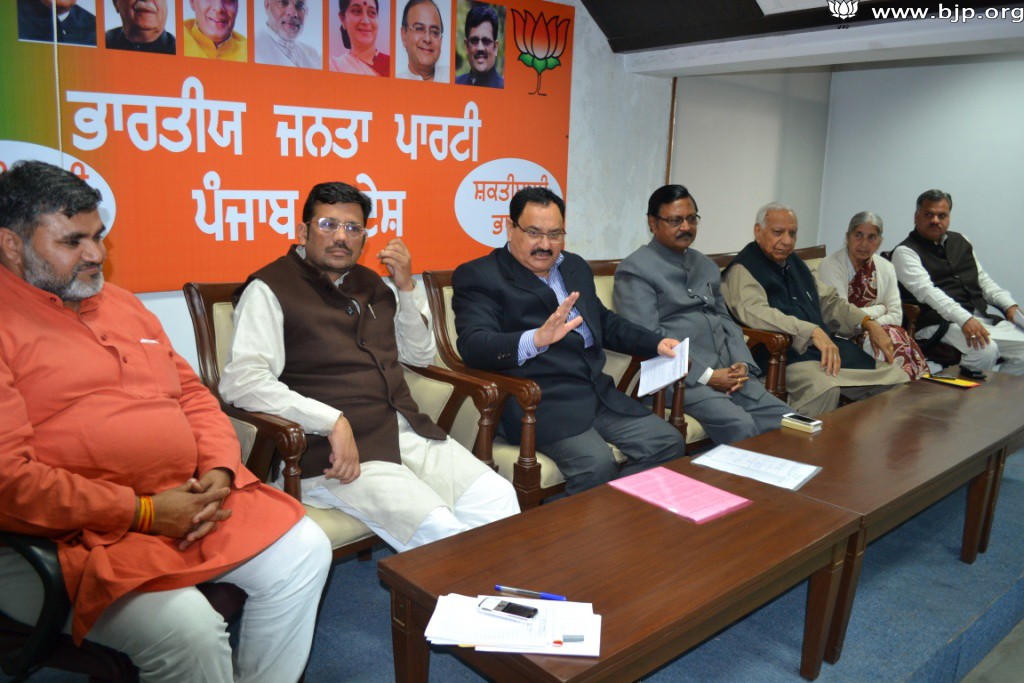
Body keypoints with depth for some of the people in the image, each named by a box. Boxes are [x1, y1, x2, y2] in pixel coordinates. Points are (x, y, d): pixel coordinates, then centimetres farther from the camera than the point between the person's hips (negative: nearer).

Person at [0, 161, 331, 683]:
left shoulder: (120, 303, 17)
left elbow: (191, 393, 18)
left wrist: (218, 470, -1)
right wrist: (143, 512, -18)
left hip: (192, 499, 8)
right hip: (79, 535, -7)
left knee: (303, 551, 0)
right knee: (189, 631, -28)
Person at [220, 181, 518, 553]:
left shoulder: (370, 283, 20)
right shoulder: (270, 289, -1)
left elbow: (420, 355, 24)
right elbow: (241, 381, -14)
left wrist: (406, 287, 9)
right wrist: (333, 421, -21)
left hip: (407, 433, 7)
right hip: (335, 451, -6)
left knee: (497, 496, -12)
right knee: (441, 530, -25)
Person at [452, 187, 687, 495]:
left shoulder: (576, 267, 19)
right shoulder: (477, 276, -3)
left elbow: (605, 322, 29)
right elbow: (473, 346, -17)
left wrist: (656, 343, 13)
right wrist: (537, 339, -35)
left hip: (599, 394, 8)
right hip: (538, 402, -7)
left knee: (669, 443, -4)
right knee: (597, 464, -28)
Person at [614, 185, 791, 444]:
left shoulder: (706, 265, 21)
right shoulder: (635, 269, -4)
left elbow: (725, 321, 21)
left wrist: (742, 364, 0)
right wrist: (706, 375, -17)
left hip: (728, 374, 7)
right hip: (681, 378, -7)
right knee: (741, 427, -28)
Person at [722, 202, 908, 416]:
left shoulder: (795, 263, 21)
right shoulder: (743, 269, -7)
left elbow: (829, 301, 29)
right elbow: (754, 312, -25)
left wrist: (868, 324, 13)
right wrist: (813, 332, -33)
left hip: (830, 349, 9)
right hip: (786, 357, -9)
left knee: (898, 380, 3)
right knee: (824, 386, -38)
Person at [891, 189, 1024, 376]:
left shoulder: (960, 241, 21)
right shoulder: (905, 252, -2)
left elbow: (983, 280, 25)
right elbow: (926, 290, -16)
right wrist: (964, 319, -28)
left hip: (982, 319, 8)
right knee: (985, 351, -32)